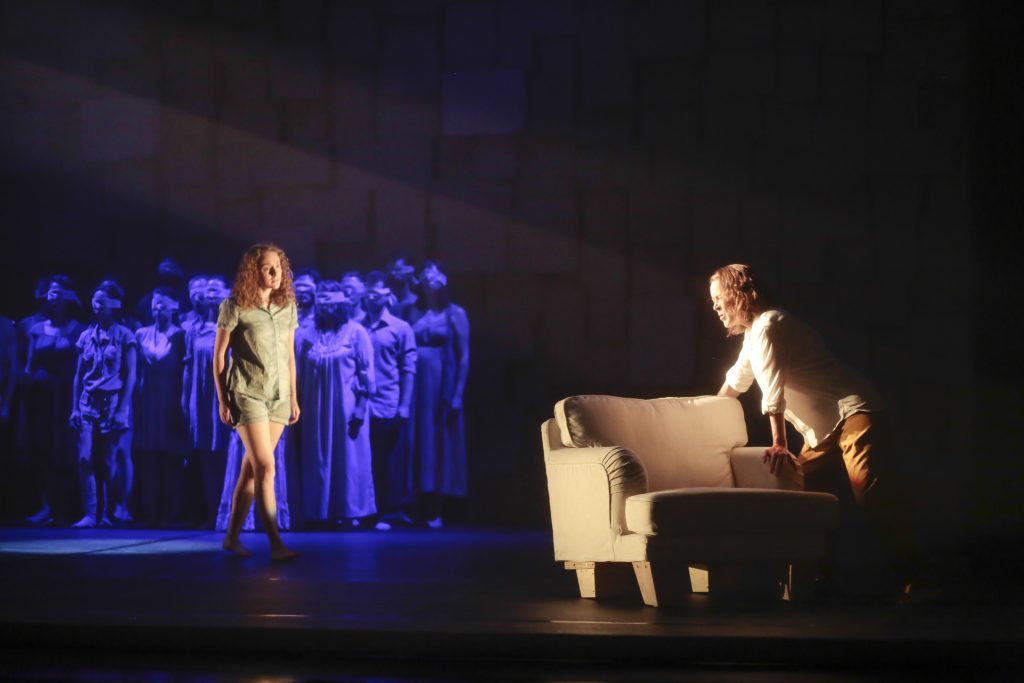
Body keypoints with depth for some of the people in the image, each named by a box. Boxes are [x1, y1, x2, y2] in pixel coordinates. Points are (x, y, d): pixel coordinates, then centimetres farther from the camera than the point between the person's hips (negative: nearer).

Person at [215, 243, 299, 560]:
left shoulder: (287, 307, 8)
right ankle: (276, 545, -11)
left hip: (279, 396, 5)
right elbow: (219, 354, -3)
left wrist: (293, 397, 13)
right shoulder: (236, 307, -7)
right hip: (247, 394, -5)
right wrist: (222, 399, -7)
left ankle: (232, 537, 18)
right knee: (265, 468, -11)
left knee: (251, 468, 9)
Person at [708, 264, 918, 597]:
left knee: (871, 495, -23)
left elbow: (773, 390, -19)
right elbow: (737, 379, 39)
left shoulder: (768, 325, -12)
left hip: (853, 412, -11)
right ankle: (829, 574, 10)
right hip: (821, 429, 11)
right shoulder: (753, 333, 21)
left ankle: (913, 575, -24)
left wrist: (779, 444, -23)